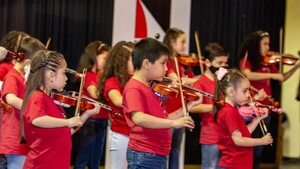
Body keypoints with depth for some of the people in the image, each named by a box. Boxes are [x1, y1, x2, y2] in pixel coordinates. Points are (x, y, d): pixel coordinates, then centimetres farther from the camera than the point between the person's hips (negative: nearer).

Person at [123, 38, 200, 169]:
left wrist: (187, 107, 12)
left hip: (159, 155, 10)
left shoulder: (151, 88, 14)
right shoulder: (134, 88, -14)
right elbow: (139, 118, -31)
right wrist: (173, 123, -32)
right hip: (143, 157, -10)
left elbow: (162, 120, 18)